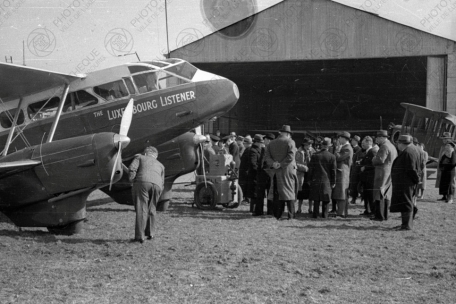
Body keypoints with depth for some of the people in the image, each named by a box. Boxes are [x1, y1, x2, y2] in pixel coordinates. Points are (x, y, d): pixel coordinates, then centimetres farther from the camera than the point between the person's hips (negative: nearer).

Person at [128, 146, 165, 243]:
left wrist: (132, 181, 10)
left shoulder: (140, 157, 26)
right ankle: (150, 233, 21)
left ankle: (140, 236, -10)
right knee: (151, 209, 19)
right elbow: (162, 183, 27)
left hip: (142, 182, -3)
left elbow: (132, 168, 6)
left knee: (141, 210, -6)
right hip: (157, 185, 3)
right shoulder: (160, 165, 37)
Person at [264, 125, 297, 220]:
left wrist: (273, 164, -8)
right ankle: (291, 216, -3)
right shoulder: (290, 142, -4)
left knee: (277, 194, 8)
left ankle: (277, 215, 7)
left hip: (275, 172, 4)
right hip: (288, 172, -4)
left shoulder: (271, 143, 11)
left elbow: (267, 157, 4)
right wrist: (281, 164, -13)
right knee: (290, 193, 0)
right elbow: (290, 156, -16)